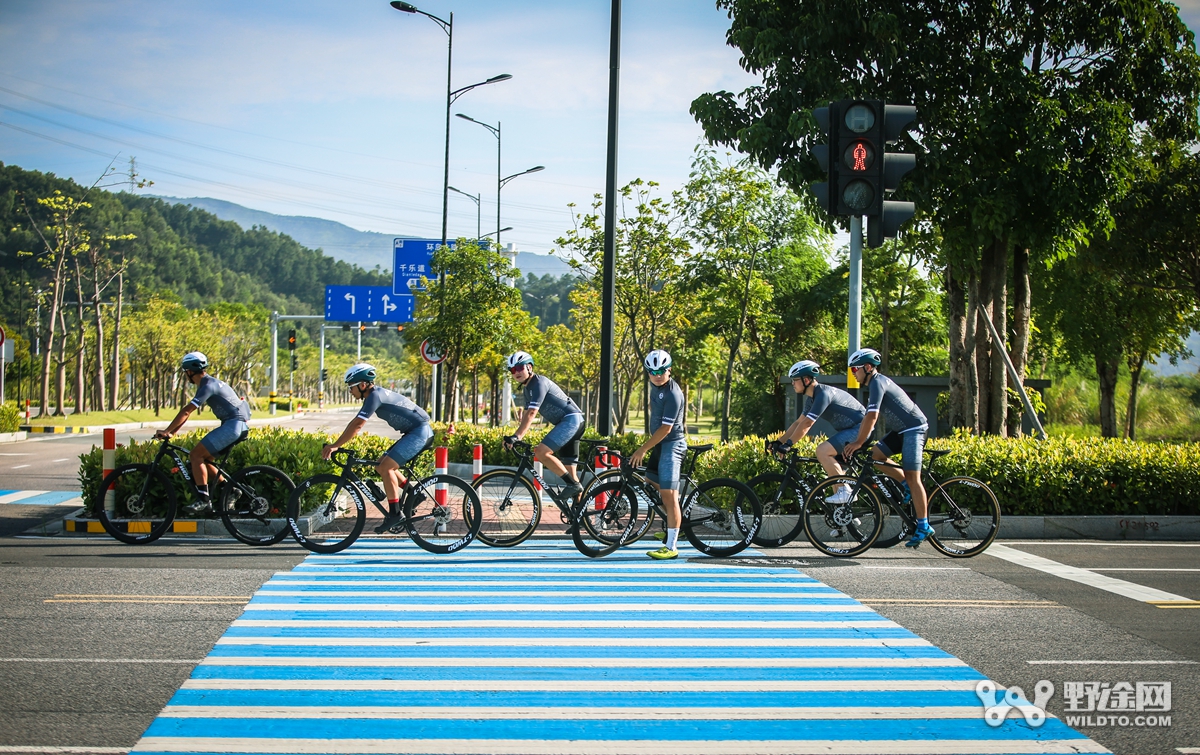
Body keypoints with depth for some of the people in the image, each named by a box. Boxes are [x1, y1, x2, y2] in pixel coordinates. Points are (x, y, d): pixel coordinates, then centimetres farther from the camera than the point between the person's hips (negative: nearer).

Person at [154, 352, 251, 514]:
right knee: (202, 459, 11)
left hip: (232, 425, -10)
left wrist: (166, 431, -16)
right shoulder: (209, 383, 18)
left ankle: (203, 500, -13)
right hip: (237, 425, 10)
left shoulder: (208, 386, -13)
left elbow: (186, 412, -19)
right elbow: (187, 412, 20)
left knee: (196, 455, -12)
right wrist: (172, 432, 16)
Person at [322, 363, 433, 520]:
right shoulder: (376, 394, 13)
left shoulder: (375, 396, -17)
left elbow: (357, 425, -22)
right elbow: (354, 423, 15)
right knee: (381, 466, 10)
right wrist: (335, 444, 8)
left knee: (385, 467, -15)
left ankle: (395, 515, -13)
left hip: (420, 432, -10)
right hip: (415, 432, 10)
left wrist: (334, 446, -20)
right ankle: (414, 494, 15)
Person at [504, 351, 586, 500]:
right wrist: (515, 437, 9)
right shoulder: (527, 387, 17)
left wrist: (516, 436, -30)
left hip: (570, 419, -10)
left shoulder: (539, 383, -13)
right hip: (574, 422, 10)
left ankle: (573, 484, -15)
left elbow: (531, 413, -24)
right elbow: (525, 414, 19)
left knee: (541, 453, -20)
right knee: (569, 470, 9)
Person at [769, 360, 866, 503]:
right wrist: (779, 442, 7)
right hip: (848, 429, 11)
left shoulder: (824, 394, -20)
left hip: (859, 428, -11)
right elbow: (799, 422, 14)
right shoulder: (814, 397, 11)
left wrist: (787, 444, -24)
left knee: (822, 451, -21)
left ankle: (845, 491, -17)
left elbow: (806, 424, -25)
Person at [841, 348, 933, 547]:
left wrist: (858, 442, -21)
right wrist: (860, 440, 15)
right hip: (901, 429, 10)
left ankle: (923, 526, -8)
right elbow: (871, 417, 18)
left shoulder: (877, 383, -18)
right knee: (876, 455, 0)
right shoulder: (877, 382, 12)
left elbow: (872, 416, -26)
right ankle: (908, 486, 11)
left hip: (914, 428, -10)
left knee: (912, 477, -11)